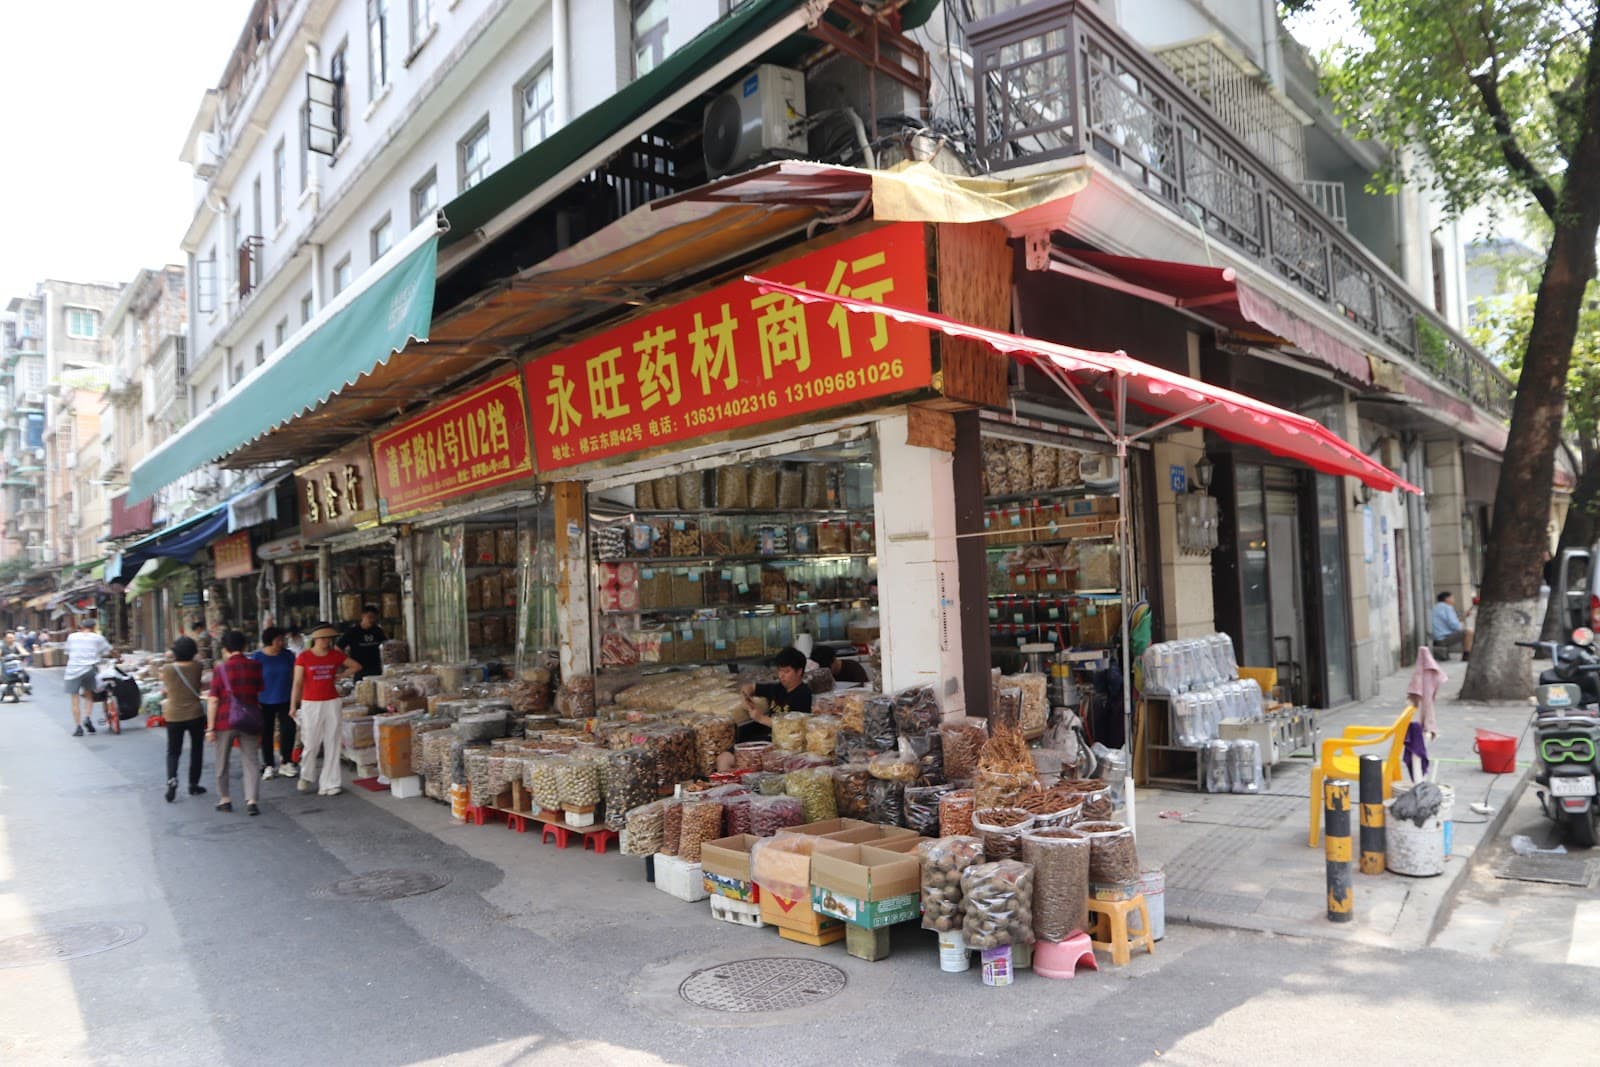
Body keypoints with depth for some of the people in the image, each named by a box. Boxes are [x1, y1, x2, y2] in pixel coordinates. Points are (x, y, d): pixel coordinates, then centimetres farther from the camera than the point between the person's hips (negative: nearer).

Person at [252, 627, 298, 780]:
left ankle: (287, 762, 10)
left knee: (288, 730, -5)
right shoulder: (256, 658, -7)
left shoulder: (288, 655, 0)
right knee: (266, 733, 7)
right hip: (265, 702, -1)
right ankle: (269, 765, 19)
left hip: (286, 701, 1)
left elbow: (294, 676, 9)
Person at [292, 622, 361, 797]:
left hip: (332, 702, 3)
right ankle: (306, 778, 27)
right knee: (310, 744, 1)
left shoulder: (336, 655, 4)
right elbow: (297, 683, -4)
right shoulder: (303, 657, -5)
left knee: (332, 744, 3)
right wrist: (293, 706, -8)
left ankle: (329, 784, 10)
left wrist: (339, 676, 4)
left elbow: (356, 666, 16)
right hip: (310, 704, -3)